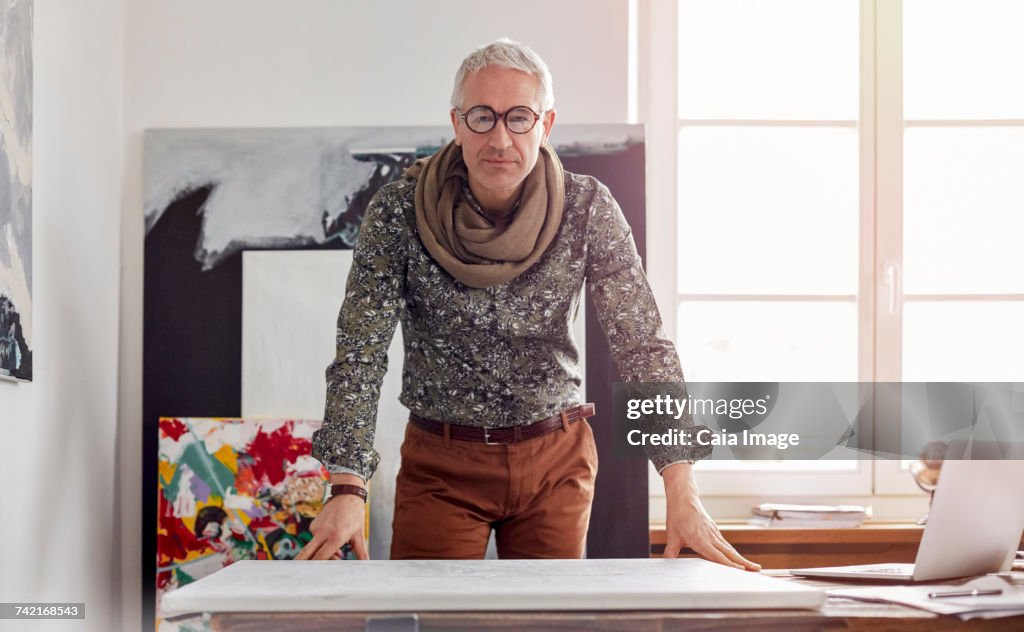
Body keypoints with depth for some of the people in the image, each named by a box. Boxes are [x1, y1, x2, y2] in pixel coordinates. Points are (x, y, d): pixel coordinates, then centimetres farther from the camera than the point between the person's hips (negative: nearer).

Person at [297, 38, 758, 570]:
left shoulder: (586, 209, -11)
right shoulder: (399, 211, -14)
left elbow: (642, 345, -16)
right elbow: (361, 354, -16)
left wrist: (682, 491, -26)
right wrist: (347, 491, -28)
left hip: (557, 464, 1)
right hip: (442, 463, -1)